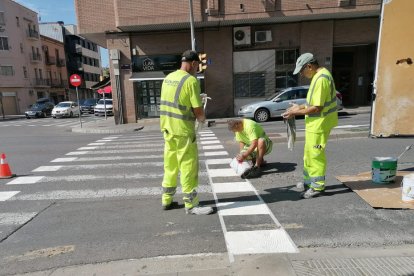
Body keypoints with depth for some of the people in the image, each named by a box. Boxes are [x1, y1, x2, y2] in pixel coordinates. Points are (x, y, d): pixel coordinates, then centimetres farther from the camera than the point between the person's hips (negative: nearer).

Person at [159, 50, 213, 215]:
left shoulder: (168, 78, 10)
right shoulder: (191, 80, -13)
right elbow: (198, 111, -16)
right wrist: (202, 119, 6)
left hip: (167, 128, 8)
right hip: (183, 130, -8)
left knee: (170, 165, 17)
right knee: (188, 166, 2)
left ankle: (167, 200, 29)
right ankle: (191, 205, 12)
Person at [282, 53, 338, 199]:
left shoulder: (321, 79, -22)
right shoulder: (320, 74, 11)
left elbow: (317, 108, -24)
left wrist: (295, 113, -17)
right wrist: (299, 106, 11)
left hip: (319, 124, -10)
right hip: (315, 123, 10)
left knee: (316, 155, 0)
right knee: (309, 154, 18)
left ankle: (317, 187, 13)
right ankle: (309, 181, 31)